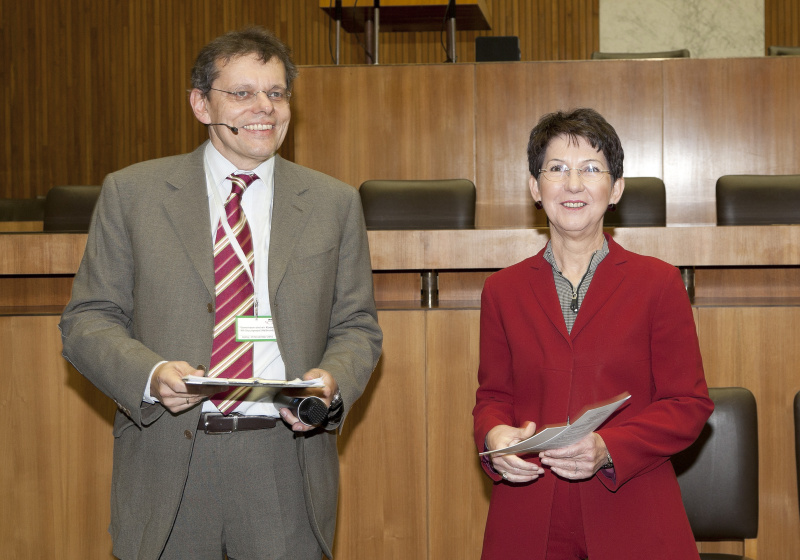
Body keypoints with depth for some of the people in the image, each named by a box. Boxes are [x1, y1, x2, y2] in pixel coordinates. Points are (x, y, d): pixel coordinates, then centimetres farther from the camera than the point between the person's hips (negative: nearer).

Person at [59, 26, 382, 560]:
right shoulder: (132, 192, 3)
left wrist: (332, 382, -12)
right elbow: (88, 319, 3)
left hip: (286, 467, 1)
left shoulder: (335, 203, 8)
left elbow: (357, 326, 10)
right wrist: (150, 374, -16)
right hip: (167, 464, -1)